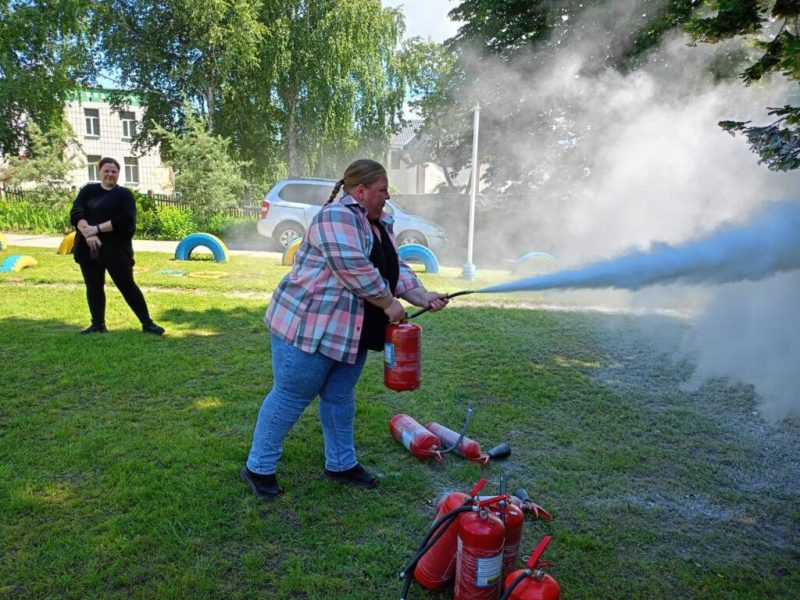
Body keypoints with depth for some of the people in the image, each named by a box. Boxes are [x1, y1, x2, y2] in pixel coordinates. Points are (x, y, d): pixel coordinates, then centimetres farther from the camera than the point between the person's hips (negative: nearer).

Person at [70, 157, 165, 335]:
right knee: (93, 287, 9)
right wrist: (88, 233, -20)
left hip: (116, 249, -4)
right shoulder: (88, 190, 11)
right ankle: (98, 324, 23)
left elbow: (125, 220, -13)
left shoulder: (124, 194, 2)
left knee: (127, 286, -3)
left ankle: (147, 324, 5)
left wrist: (97, 229, -19)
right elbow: (76, 213, -2)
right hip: (89, 248, 4)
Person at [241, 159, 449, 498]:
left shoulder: (380, 224, 13)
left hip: (351, 332, 9)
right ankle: (258, 467, 18)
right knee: (291, 397, 2)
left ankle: (341, 464, 30)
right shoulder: (336, 217, -18)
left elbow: (397, 269, 15)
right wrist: (389, 304, -18)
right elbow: (355, 269, -27)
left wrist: (422, 297, 2)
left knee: (340, 397, 16)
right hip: (309, 326, -9)